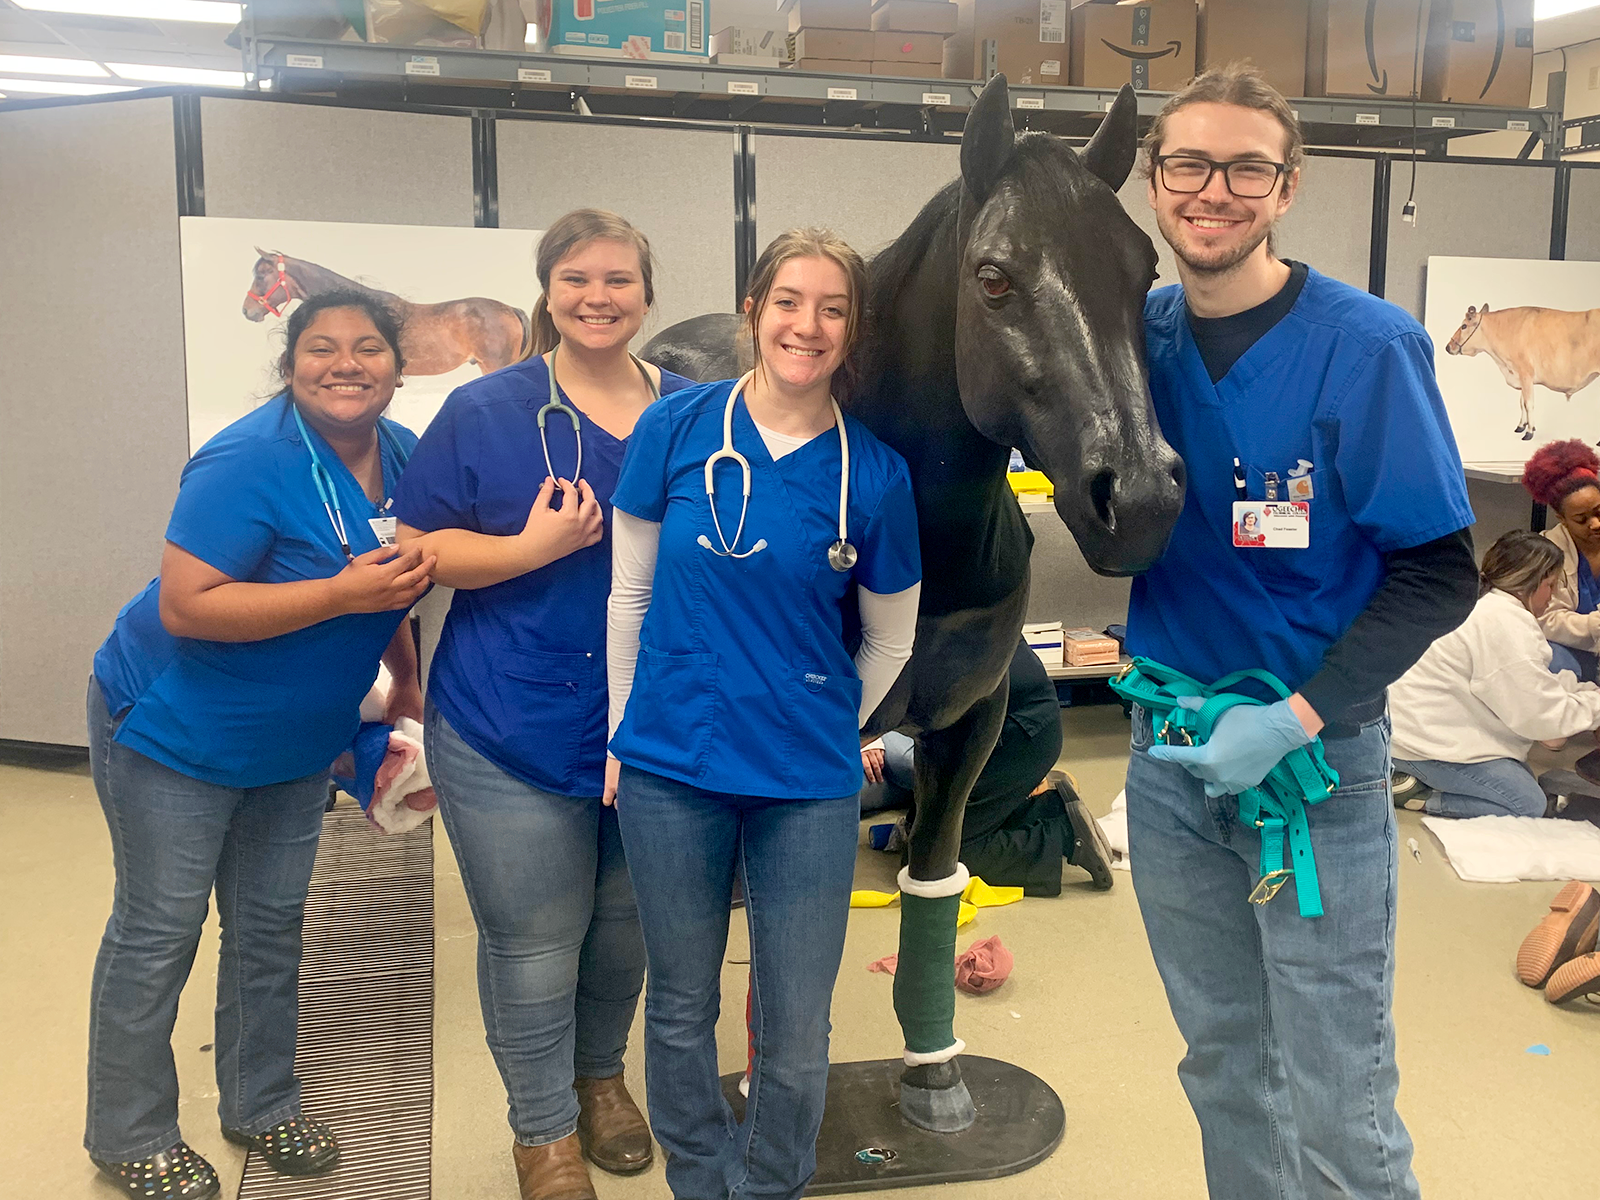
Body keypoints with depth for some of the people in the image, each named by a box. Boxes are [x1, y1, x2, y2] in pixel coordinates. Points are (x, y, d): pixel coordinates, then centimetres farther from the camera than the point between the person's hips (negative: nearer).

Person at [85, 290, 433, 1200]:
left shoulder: (402, 457, -2)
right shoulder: (250, 463, -25)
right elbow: (185, 607, -29)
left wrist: (407, 688, 5)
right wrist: (342, 594, -34)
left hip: (298, 743, 7)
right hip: (176, 732, -7)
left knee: (273, 926, 16)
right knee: (159, 933, 4)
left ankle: (262, 1105, 34)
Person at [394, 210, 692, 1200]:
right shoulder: (483, 413, -4)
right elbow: (419, 551, -5)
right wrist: (535, 547, -21)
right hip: (513, 734, -3)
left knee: (626, 924, 20)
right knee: (534, 942, 7)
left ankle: (601, 1071, 47)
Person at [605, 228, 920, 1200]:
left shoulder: (874, 474, -7)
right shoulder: (678, 427, -4)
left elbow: (890, 643, 5)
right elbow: (631, 592, 4)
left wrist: (821, 730, 6)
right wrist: (624, 734, 6)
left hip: (808, 787, -1)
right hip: (669, 770, 1)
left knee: (796, 1036, 9)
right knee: (682, 1009, 17)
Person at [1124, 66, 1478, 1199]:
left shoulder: (1367, 346, -12)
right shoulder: (1136, 333, 2)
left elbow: (1439, 575, -12)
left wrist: (1294, 721, -20)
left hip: (1316, 761, -4)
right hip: (1171, 757, 5)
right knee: (1222, 1065, 19)